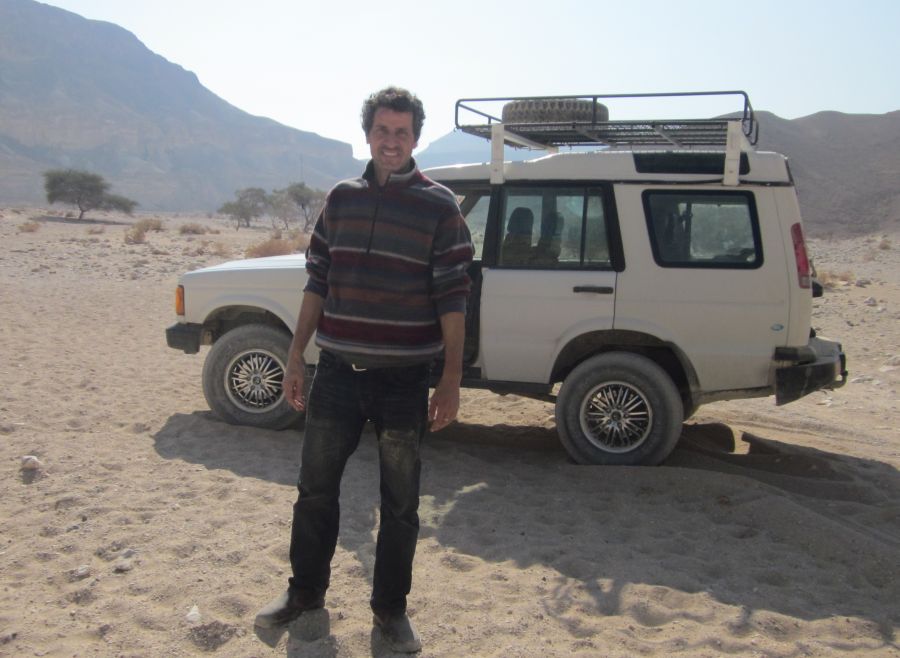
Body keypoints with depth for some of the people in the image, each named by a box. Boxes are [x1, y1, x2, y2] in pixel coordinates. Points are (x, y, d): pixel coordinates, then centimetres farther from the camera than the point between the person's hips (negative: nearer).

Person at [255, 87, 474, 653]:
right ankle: (306, 590, 34)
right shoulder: (341, 199, 8)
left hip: (404, 381, -3)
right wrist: (297, 356, 9)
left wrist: (451, 381, -10)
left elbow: (453, 299, -7)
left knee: (400, 503, 9)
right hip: (337, 373, 4)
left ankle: (391, 608, 27)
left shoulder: (439, 206, -4)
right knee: (316, 489, 14)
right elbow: (318, 284, 11)